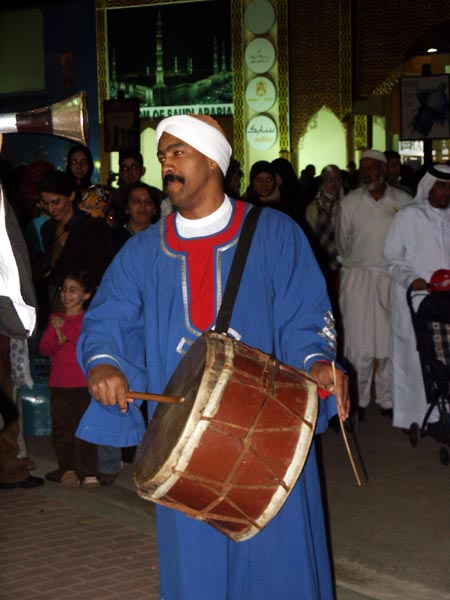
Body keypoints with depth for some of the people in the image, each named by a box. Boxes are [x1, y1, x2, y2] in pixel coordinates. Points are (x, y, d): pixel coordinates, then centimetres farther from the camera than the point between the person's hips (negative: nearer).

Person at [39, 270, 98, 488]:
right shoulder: (55, 319, 13)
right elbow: (43, 348, 7)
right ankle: (67, 469, 12)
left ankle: (87, 472, 1)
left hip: (84, 384, -4)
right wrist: (58, 341, -13)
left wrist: (65, 328, -18)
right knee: (61, 429, 4)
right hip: (59, 384, 4)